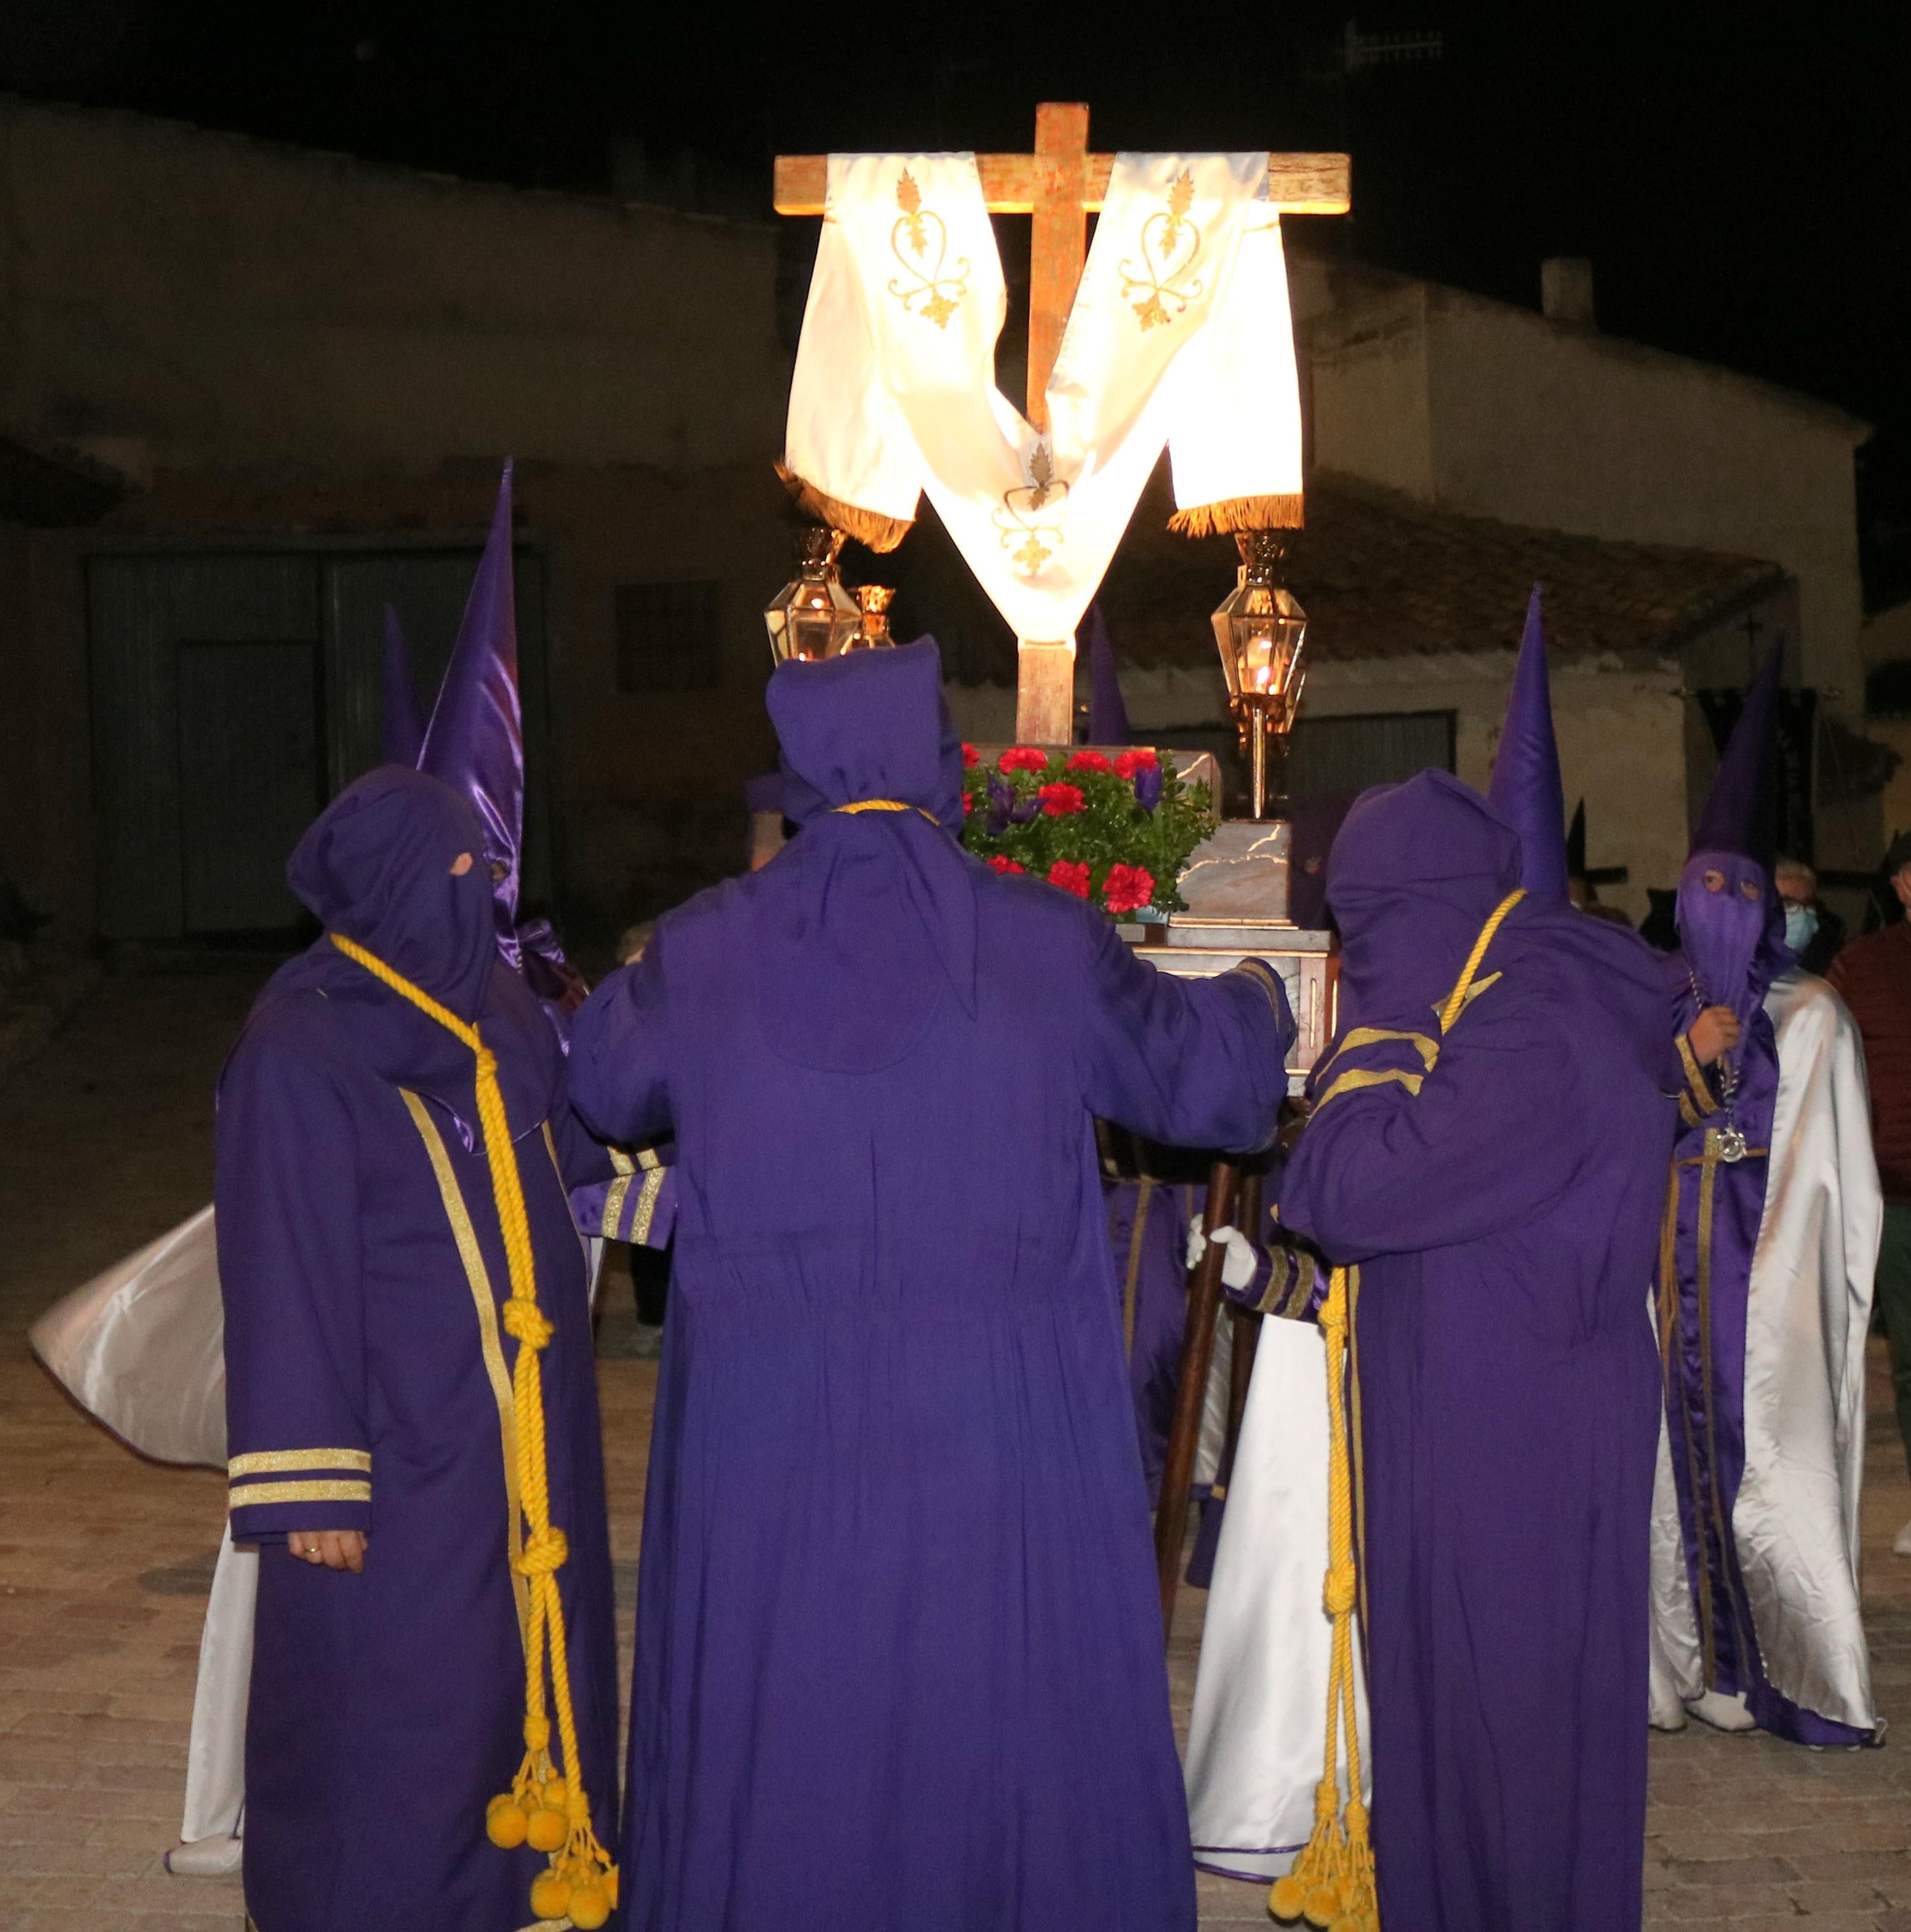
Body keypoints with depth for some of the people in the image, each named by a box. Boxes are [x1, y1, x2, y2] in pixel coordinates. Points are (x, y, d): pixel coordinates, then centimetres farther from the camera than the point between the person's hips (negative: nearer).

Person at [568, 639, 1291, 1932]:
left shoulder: (704, 951, -2)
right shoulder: (1045, 943, -6)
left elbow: (606, 1083, 18)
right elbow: (1204, 1072, 10)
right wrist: (1255, 999, 33)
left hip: (769, 1430, 2)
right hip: (1000, 1424, -1)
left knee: (771, 1720, 12)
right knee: (1009, 1714, 10)